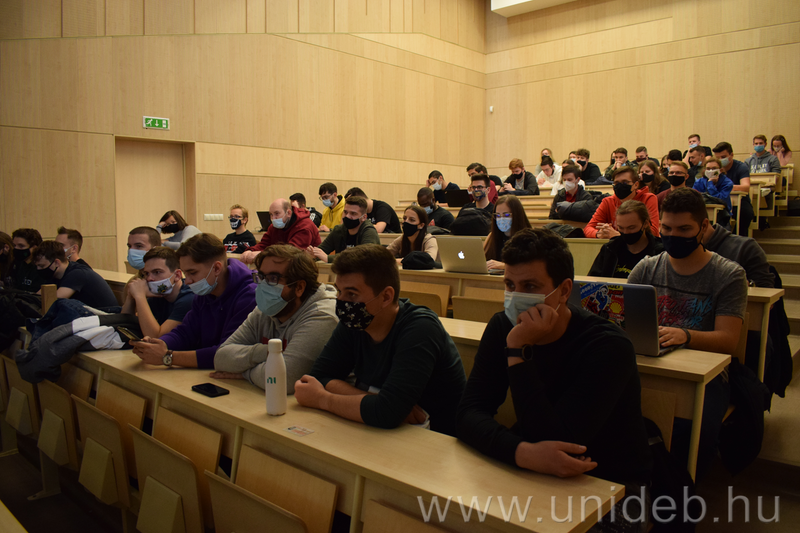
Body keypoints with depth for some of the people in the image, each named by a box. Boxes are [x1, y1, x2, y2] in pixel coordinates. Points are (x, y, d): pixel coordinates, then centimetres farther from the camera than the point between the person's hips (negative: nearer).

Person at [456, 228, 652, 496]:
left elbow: (552, 440, -28)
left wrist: (518, 351, -31)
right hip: (536, 474, 4)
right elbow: (469, 413, -14)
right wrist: (523, 453, -33)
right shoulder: (502, 327, -5)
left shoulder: (609, 346, -21)